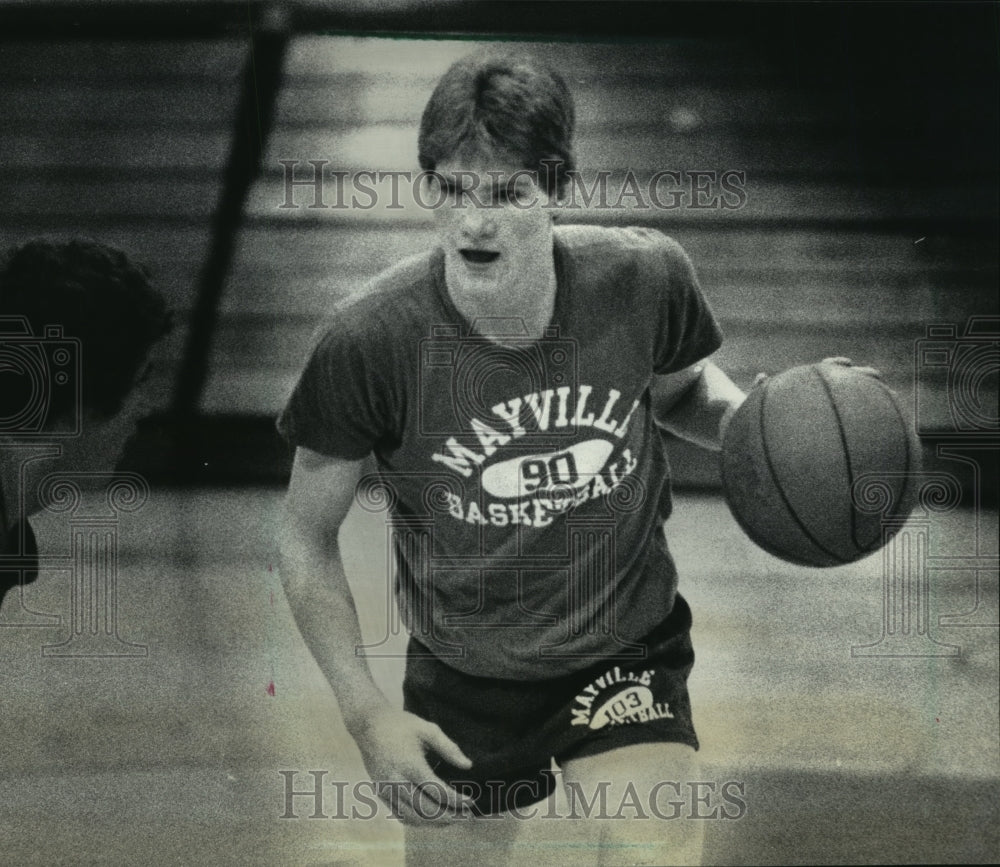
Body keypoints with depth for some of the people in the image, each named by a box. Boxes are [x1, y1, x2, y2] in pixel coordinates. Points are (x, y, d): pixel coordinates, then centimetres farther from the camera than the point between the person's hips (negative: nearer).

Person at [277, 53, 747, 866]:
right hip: (463, 684, 0)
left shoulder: (644, 277, -17)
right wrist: (367, 714, -14)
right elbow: (307, 535, -8)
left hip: (628, 655, 0)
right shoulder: (370, 343, -23)